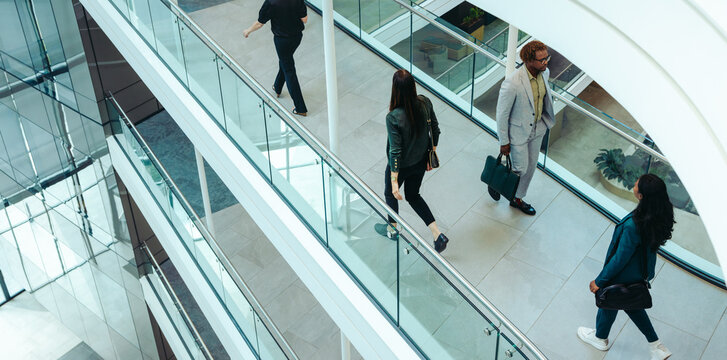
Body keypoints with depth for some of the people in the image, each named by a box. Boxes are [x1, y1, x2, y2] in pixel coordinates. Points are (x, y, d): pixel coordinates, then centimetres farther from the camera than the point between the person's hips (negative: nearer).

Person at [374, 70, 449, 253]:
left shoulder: (393, 118, -33)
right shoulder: (424, 103, -17)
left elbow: (395, 151, -27)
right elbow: (435, 131, -3)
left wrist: (394, 181, -19)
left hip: (401, 166, -5)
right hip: (421, 162, 5)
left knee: (390, 194, 26)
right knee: (413, 196, 28)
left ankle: (392, 229, 51)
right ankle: (438, 234, 20)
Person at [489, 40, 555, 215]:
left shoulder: (544, 72, -13)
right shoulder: (512, 83, -35)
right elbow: (502, 114, -22)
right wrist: (504, 142, -14)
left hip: (537, 128, 7)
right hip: (518, 132, -7)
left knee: (531, 166, 20)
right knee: (520, 169, 7)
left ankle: (517, 199, 44)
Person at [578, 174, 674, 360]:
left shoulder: (633, 226, -41)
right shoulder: (662, 214, -19)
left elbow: (620, 259, -29)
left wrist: (599, 281, -14)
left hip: (624, 276, -7)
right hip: (643, 271, 7)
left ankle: (600, 338, 52)